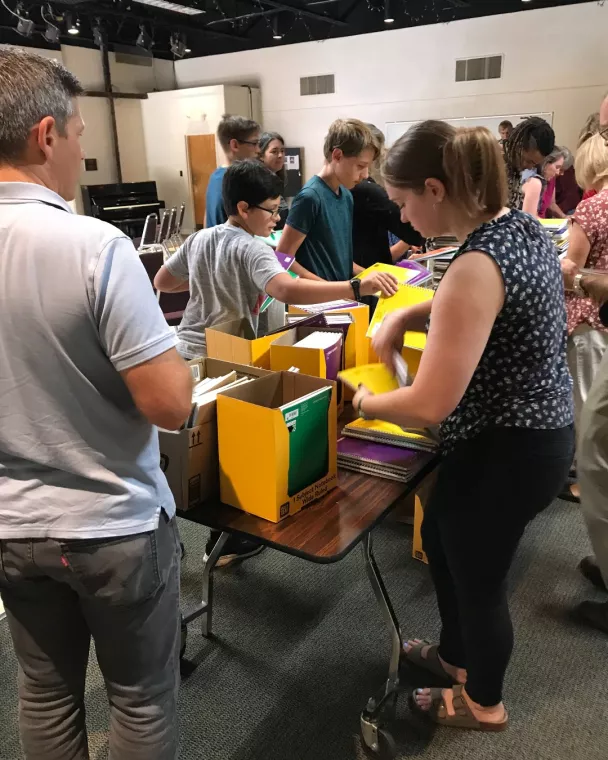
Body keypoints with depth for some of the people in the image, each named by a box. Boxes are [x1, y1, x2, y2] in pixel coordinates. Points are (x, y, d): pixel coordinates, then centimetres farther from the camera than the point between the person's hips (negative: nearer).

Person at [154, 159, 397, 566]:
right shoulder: (252, 249, -19)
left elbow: (162, 283, 19)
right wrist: (357, 287, -44)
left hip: (187, 354, 8)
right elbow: (287, 291, -39)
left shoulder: (198, 239, 7)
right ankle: (226, 540, 21)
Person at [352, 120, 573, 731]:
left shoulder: (477, 265, -29)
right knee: (439, 537, 27)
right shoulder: (519, 226, 2)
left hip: (505, 451, -9)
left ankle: (483, 703, 44)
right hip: (536, 432, 10)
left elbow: (428, 406, -29)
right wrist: (401, 317, 5)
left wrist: (366, 402, -10)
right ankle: (455, 653, 52)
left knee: (478, 577, 15)